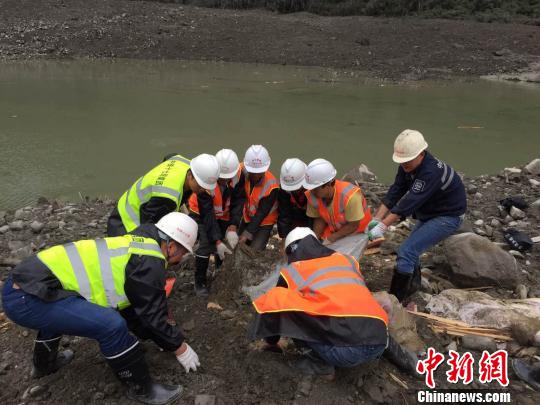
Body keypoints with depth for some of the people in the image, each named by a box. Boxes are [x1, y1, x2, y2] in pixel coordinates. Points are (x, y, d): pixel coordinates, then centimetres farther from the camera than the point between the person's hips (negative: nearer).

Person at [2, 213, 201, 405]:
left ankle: (45, 363, 59)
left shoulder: (134, 247, 18)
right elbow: (153, 317, -5)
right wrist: (181, 348, 12)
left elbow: (130, 308, 28)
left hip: (21, 283, 11)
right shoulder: (149, 262, -10)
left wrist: (162, 337, 36)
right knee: (111, 324, -19)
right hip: (28, 297, -10)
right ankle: (141, 388, 3)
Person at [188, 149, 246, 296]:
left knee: (230, 243, 4)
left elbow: (238, 201, -20)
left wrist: (233, 227, -32)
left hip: (224, 213, 4)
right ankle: (200, 282, 4)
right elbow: (207, 214, -34)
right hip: (201, 212, -4)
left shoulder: (238, 174, -27)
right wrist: (217, 241, -34)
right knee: (206, 245, -16)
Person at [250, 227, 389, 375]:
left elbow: (275, 303, 28)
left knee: (276, 298, 9)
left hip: (345, 349, -5)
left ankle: (321, 362, 9)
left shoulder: (292, 271, 15)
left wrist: (271, 342, 47)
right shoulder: (347, 259, 26)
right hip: (379, 344, 6)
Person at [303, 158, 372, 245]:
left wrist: (330, 239, -25)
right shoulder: (312, 195, -23)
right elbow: (320, 219, -6)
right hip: (334, 230, 4)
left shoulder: (349, 196, -36)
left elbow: (353, 226, -24)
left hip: (357, 232, -3)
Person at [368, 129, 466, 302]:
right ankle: (413, 285, 39)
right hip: (428, 213, 9)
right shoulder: (407, 165, -6)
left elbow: (409, 202, -38)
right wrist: (376, 219, -18)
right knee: (412, 247, 17)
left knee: (407, 251, -18)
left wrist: (383, 226, -40)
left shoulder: (431, 171, -33)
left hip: (448, 216, -9)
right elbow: (395, 192, -9)